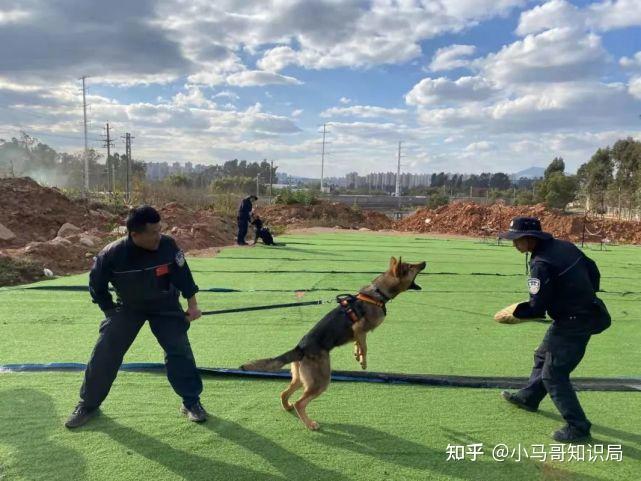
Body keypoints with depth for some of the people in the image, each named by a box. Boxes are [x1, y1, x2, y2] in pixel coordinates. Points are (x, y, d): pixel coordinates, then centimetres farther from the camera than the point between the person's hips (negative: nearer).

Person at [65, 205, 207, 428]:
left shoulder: (168, 245, -27)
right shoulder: (111, 254, -28)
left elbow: (183, 275, -12)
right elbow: (97, 286, -10)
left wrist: (192, 304, -11)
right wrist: (111, 312, -7)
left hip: (165, 306, 0)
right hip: (127, 308, 0)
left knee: (180, 350, -6)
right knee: (104, 354, -1)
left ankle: (191, 402, 11)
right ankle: (88, 405, 21)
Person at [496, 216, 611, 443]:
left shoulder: (541, 264, -24)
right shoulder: (565, 246, 3)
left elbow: (536, 309, -24)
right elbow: (593, 270, 13)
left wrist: (512, 314, -8)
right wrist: (585, 296, 22)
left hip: (573, 323, -10)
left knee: (553, 374, 0)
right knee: (543, 357, 24)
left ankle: (578, 427, 8)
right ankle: (529, 397, 42)